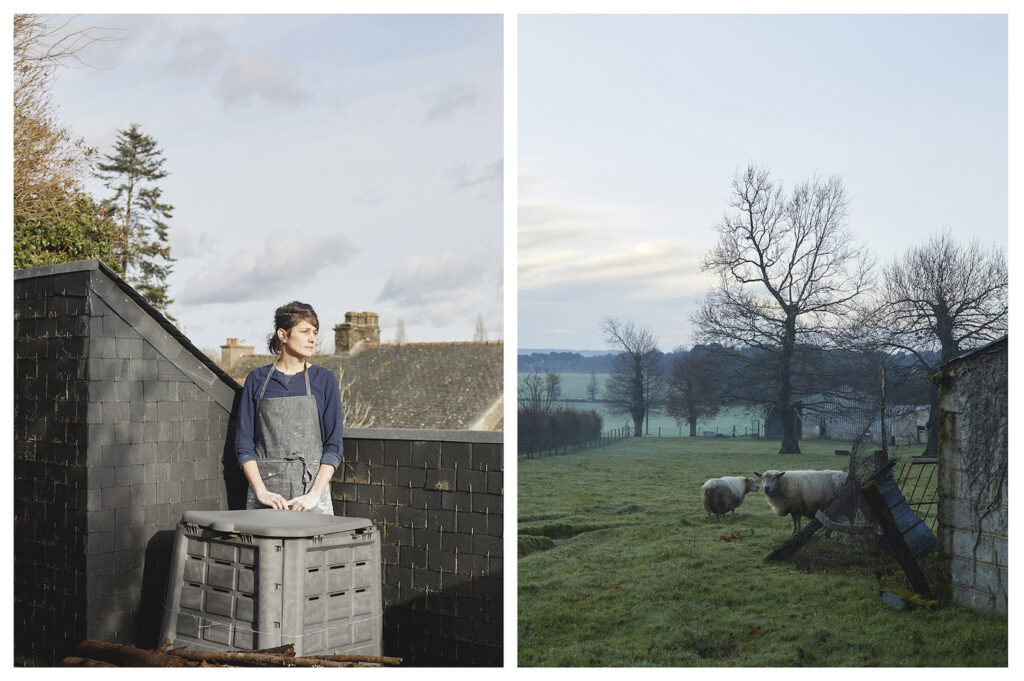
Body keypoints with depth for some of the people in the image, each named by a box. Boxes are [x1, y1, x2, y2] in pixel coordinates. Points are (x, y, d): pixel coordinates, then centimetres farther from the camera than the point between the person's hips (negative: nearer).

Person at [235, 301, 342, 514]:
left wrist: (314, 494, -9)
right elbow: (244, 445, 4)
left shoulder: (324, 379, 4)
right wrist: (261, 492, -7)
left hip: (312, 488, 0)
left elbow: (334, 446, 1)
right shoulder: (257, 379, 6)